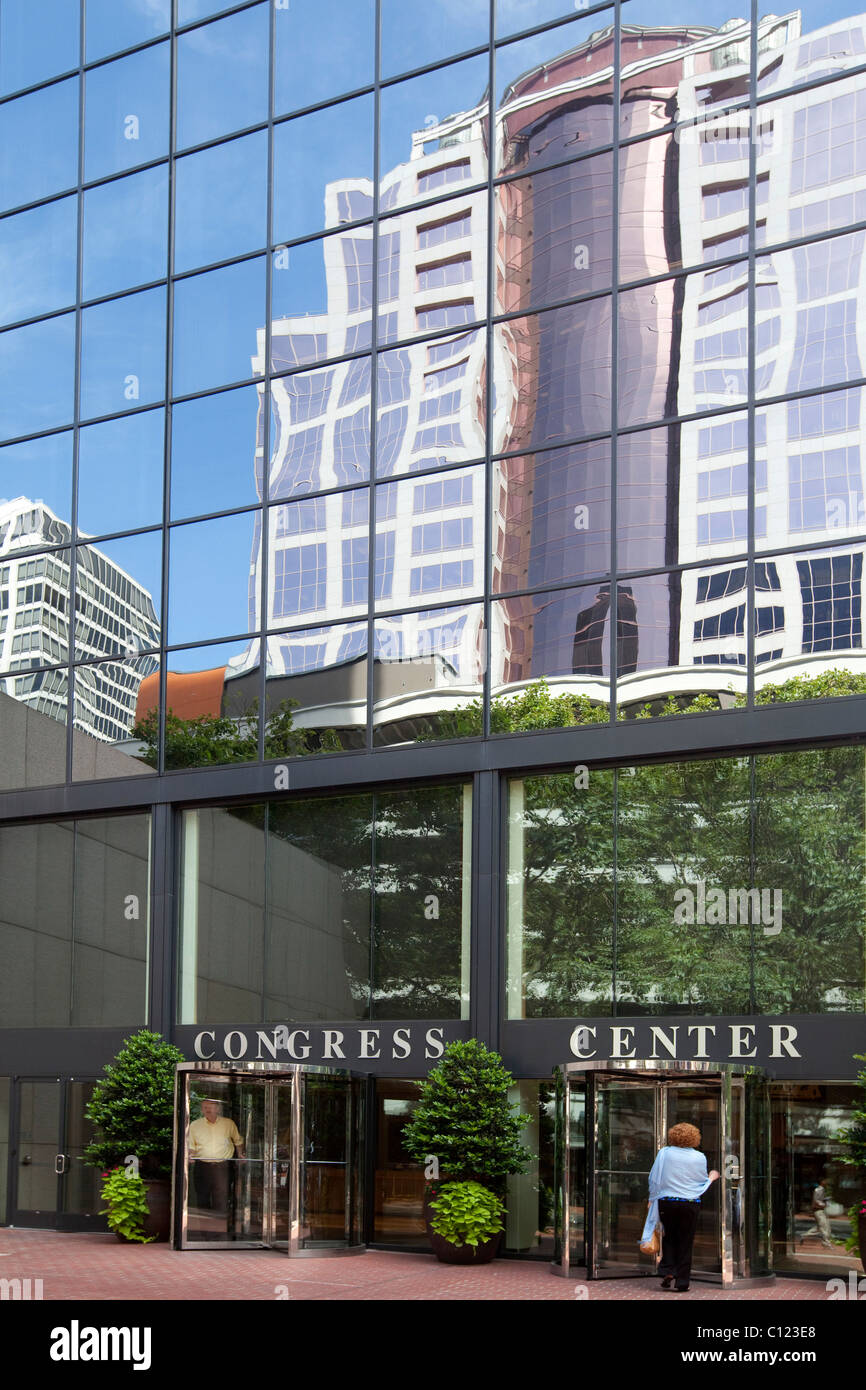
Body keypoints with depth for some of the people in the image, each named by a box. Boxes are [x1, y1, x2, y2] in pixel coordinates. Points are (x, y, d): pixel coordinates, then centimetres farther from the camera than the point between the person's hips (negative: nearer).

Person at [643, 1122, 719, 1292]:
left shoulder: (664, 1153, -3)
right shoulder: (699, 1158, -1)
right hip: (690, 1203, 0)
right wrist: (712, 1178, 31)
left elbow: (654, 1179, 1)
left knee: (669, 1237, 18)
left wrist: (652, 1198, 12)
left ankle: (667, 1270, 2)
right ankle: (682, 1281, 4)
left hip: (667, 1201, 0)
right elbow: (703, 1181, 9)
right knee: (685, 1241, 5)